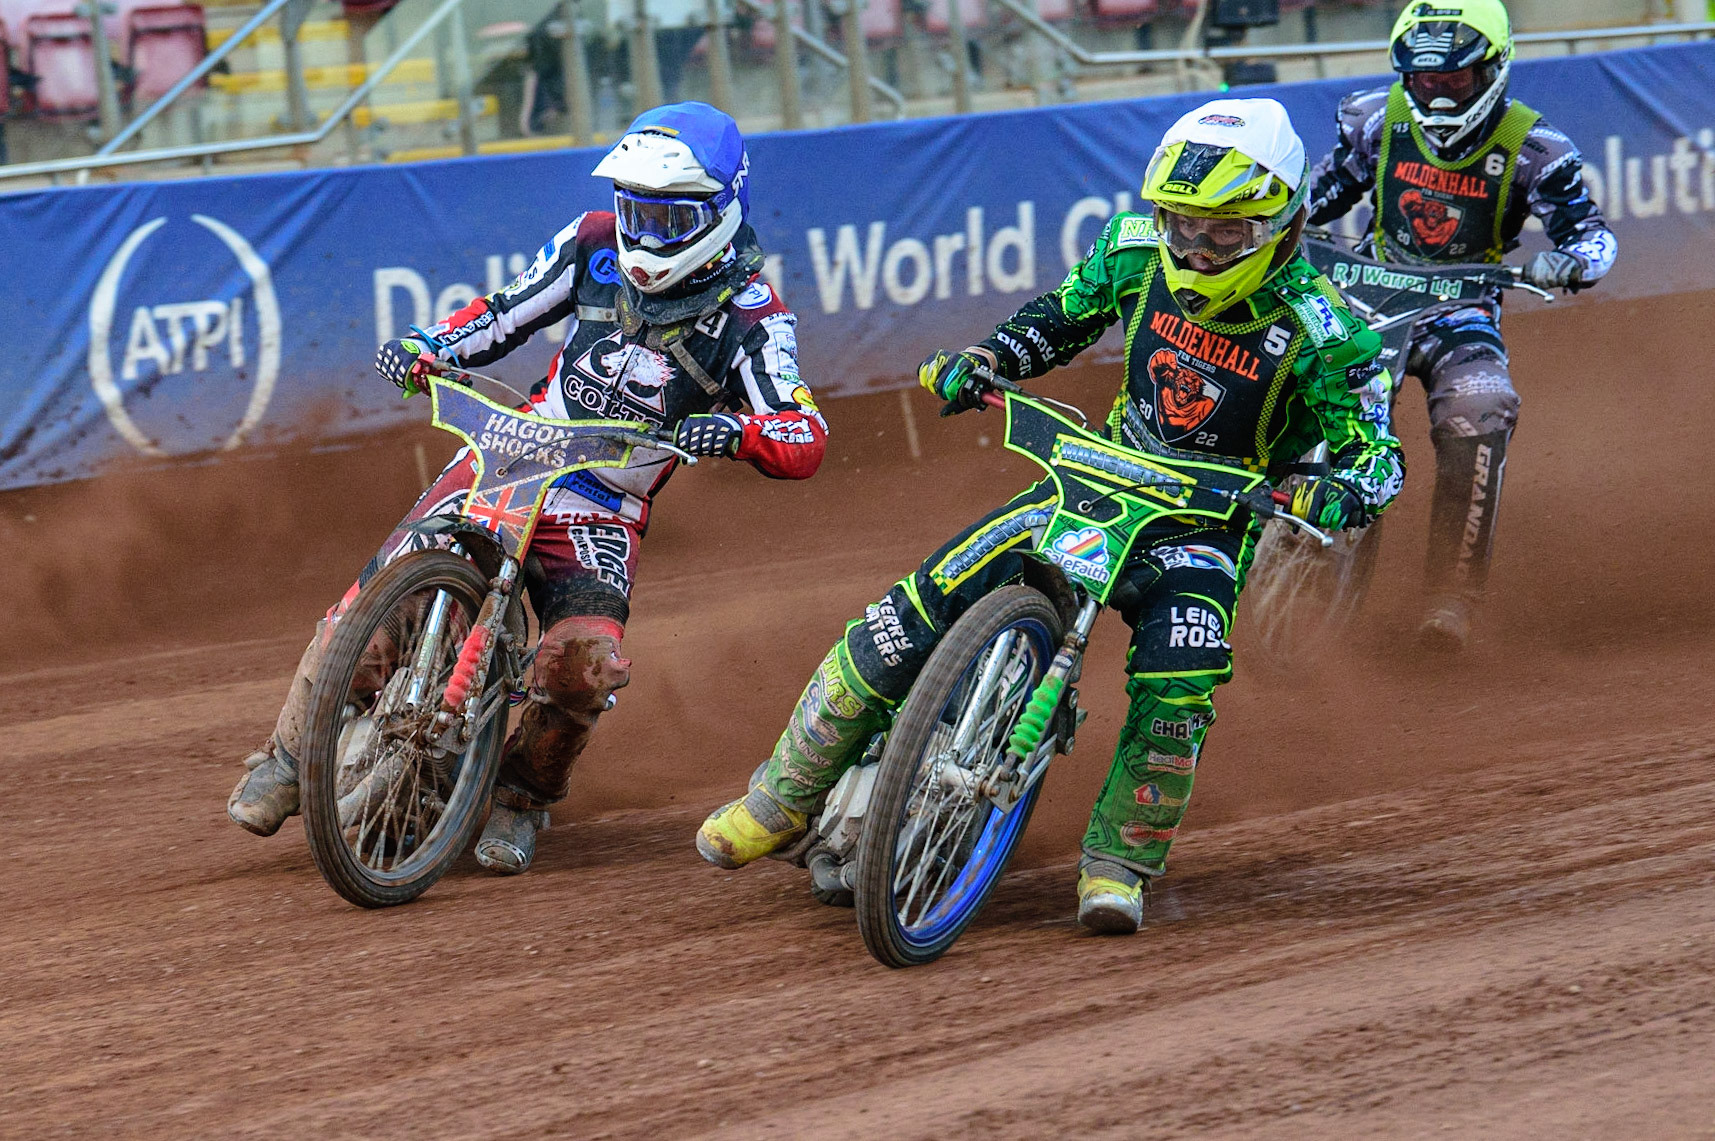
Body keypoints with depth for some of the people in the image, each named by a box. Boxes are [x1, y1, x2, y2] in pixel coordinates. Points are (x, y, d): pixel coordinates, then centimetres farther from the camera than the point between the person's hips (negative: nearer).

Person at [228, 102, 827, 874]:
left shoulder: (752, 316, -8)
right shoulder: (595, 245, 1)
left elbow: (806, 441, -17)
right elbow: (505, 314, 13)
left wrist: (737, 432, -38)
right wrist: (429, 347, -7)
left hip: (604, 512, -2)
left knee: (585, 663, -25)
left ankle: (522, 796, 4)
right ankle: (290, 754, 3)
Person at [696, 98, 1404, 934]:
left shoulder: (1321, 330, -19)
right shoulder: (1137, 251, -6)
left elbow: (1376, 451, -14)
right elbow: (1061, 316, 12)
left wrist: (1336, 496, -38)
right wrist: (979, 362, -6)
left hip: (1211, 522, -3)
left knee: (1176, 689, -34)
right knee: (907, 621, -11)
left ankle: (1118, 865, -12)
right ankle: (781, 801, 2)